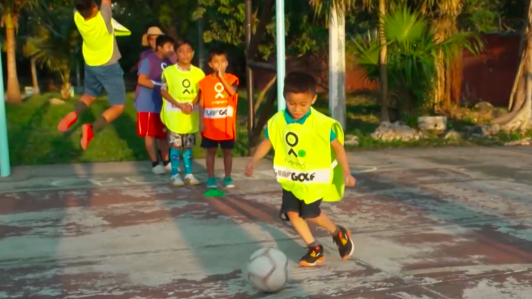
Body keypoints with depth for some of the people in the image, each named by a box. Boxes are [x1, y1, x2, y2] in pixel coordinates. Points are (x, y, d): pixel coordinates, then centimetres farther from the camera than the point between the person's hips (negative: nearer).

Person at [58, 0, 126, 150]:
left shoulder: (77, 17, -17)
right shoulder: (103, 18, -30)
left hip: (90, 66, 6)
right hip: (109, 67, -5)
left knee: (89, 95, 29)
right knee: (118, 106, 3)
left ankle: (74, 113, -5)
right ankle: (92, 128, -22)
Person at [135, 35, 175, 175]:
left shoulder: (168, 63, 9)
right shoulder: (148, 61, -11)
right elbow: (141, 80, -18)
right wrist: (159, 86, -19)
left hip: (163, 105, 6)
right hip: (147, 105, -6)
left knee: (163, 134, 11)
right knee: (150, 134, -1)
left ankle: (166, 161, 20)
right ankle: (155, 163, 5)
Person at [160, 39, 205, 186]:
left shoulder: (198, 73, 2)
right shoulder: (169, 71, -5)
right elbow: (164, 91, -5)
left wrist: (191, 105, -13)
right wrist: (179, 105, -15)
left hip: (191, 115, 3)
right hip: (174, 115, -2)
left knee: (188, 145, 10)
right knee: (175, 145, 1)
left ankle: (189, 174, 18)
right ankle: (175, 175, 10)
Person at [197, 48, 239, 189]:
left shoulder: (232, 79, 1)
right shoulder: (205, 81, -2)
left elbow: (232, 92, -21)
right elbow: (201, 103, 0)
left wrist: (221, 77, -18)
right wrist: (201, 121, -5)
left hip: (227, 125, 0)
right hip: (210, 124, 0)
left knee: (227, 151, 8)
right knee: (211, 151, 8)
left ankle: (228, 178, 19)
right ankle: (211, 178, 16)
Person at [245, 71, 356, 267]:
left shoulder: (322, 123, -21)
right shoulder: (277, 121, -10)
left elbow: (338, 147, -13)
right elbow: (267, 142, 2)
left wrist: (346, 173, -18)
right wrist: (253, 162, -8)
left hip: (314, 178, -5)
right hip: (290, 178, 5)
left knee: (310, 214, -3)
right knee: (292, 213, 3)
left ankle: (339, 234, 26)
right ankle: (314, 248, 19)